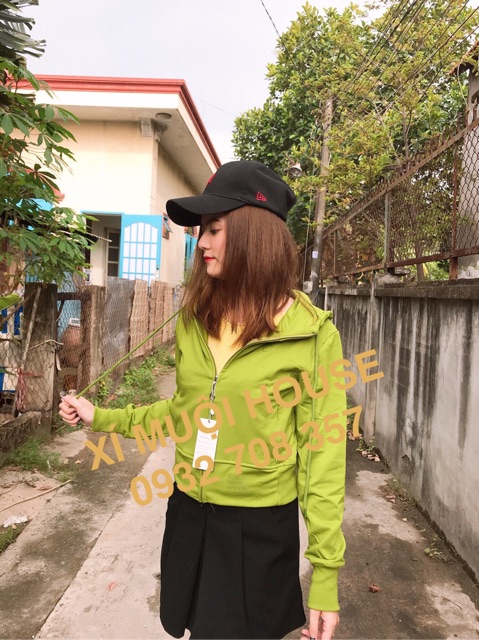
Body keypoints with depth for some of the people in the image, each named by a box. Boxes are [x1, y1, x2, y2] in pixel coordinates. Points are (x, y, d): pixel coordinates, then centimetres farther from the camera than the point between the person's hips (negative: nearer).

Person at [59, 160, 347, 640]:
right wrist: (104, 418, 10)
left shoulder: (312, 334, -15)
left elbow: (321, 455, -12)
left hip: (260, 528, -4)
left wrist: (326, 572, -10)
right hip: (188, 514, 5)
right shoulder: (194, 320, 0)